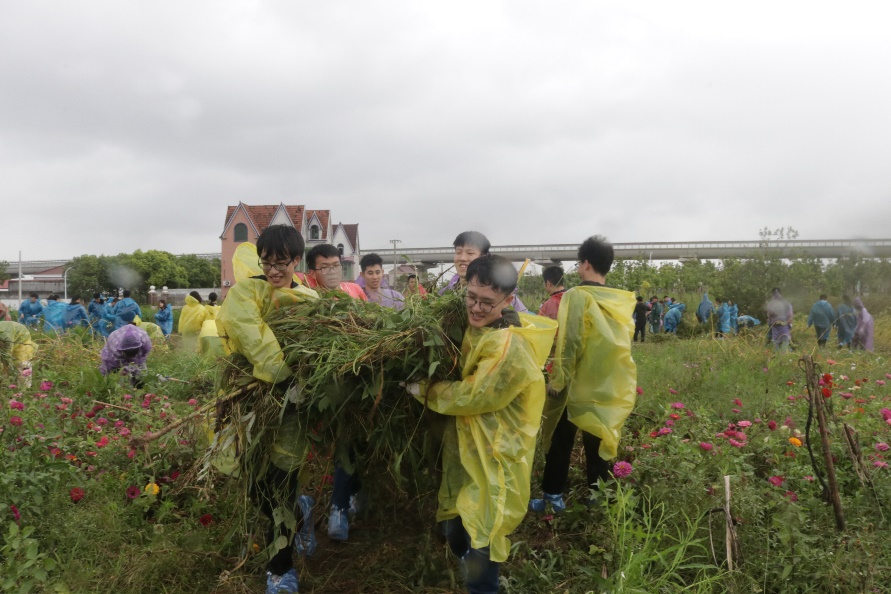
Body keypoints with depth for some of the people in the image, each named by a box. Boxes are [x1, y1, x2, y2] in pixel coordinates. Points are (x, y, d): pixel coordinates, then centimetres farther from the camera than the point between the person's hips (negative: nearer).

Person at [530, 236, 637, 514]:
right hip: (609, 386, 5)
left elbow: (568, 343, -17)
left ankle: (553, 497, 16)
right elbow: (622, 341, 10)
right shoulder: (622, 300, 2)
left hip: (577, 384, -4)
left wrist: (557, 380, -10)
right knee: (597, 443, 14)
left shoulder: (577, 296, -15)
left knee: (561, 443, 9)